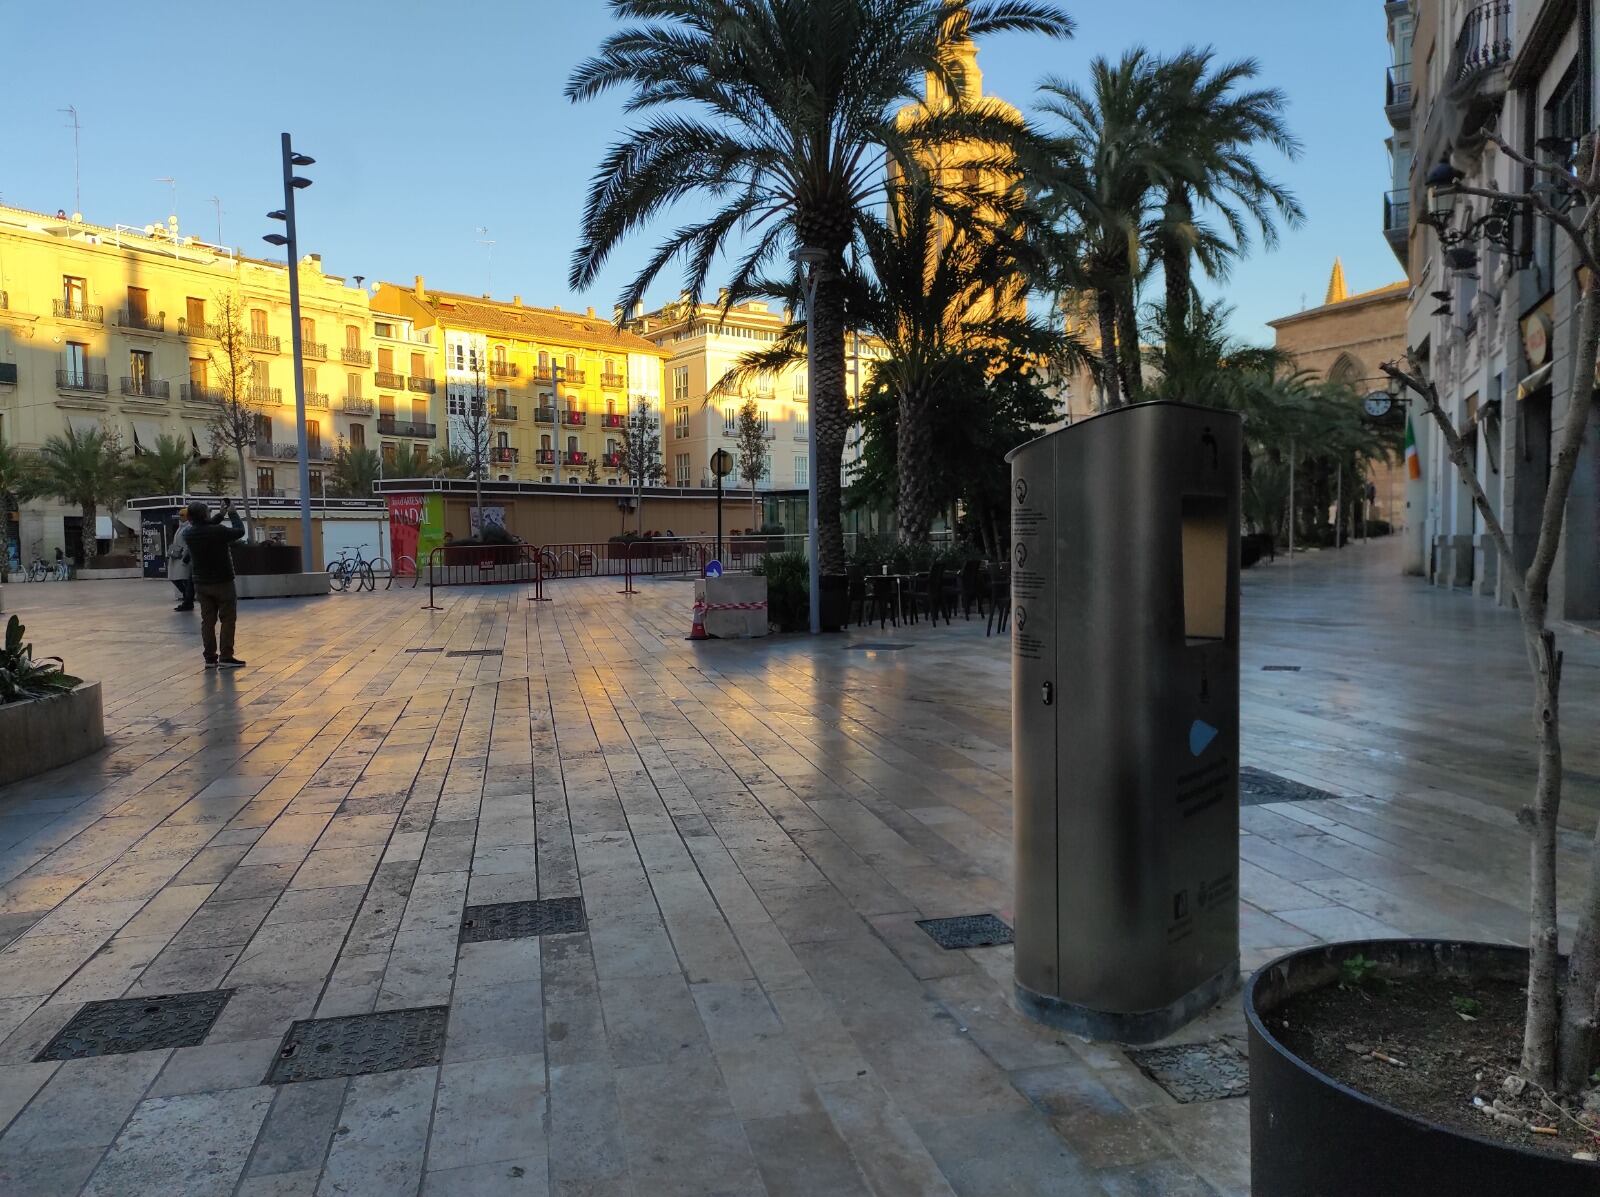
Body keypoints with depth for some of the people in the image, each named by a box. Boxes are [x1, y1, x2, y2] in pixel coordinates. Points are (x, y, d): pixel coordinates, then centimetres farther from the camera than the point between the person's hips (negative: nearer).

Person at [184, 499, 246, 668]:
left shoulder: (189, 535, -3)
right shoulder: (219, 531, -21)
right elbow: (240, 531, -6)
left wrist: (222, 514, 15)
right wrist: (232, 513, 6)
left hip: (201, 584, 5)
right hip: (222, 582, -5)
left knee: (207, 621, 10)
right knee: (228, 619, 2)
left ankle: (210, 658, 10)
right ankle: (225, 657, -1)